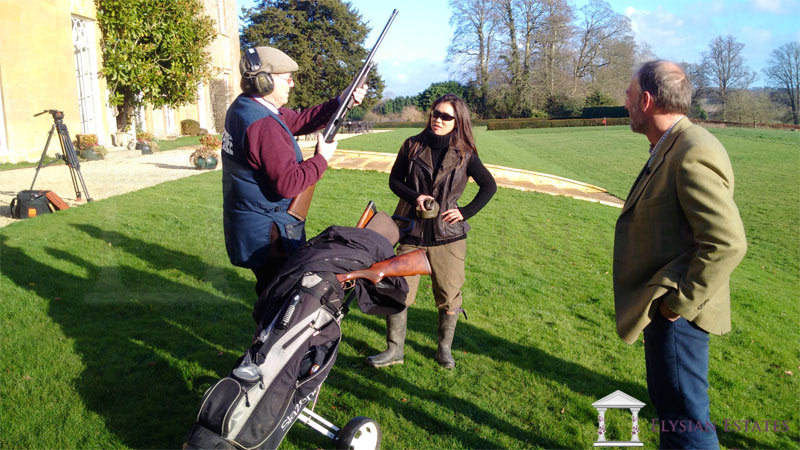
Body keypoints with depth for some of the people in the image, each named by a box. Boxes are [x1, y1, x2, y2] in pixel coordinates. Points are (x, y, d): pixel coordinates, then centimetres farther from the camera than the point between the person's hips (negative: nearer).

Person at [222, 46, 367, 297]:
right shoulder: (264, 125, -24)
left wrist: (342, 102, 3)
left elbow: (300, 121, 11)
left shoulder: (244, 107, 7)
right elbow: (288, 183, -27)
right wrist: (322, 159, -13)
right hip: (267, 234, -10)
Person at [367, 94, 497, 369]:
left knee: (449, 296, 6)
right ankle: (394, 350, 16)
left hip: (448, 236, 0)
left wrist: (466, 212, -3)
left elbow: (489, 186, 9)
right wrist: (414, 197, -11)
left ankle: (444, 349, 27)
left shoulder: (464, 155, 0)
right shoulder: (413, 146, 2)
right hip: (412, 234, 1)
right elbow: (394, 180, 7)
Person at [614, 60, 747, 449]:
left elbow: (727, 242, -28)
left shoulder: (693, 153, -23)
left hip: (676, 312, -10)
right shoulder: (670, 148, 9)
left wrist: (679, 302, -21)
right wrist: (667, 296, 14)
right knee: (666, 402, 24)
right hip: (664, 304, 10)